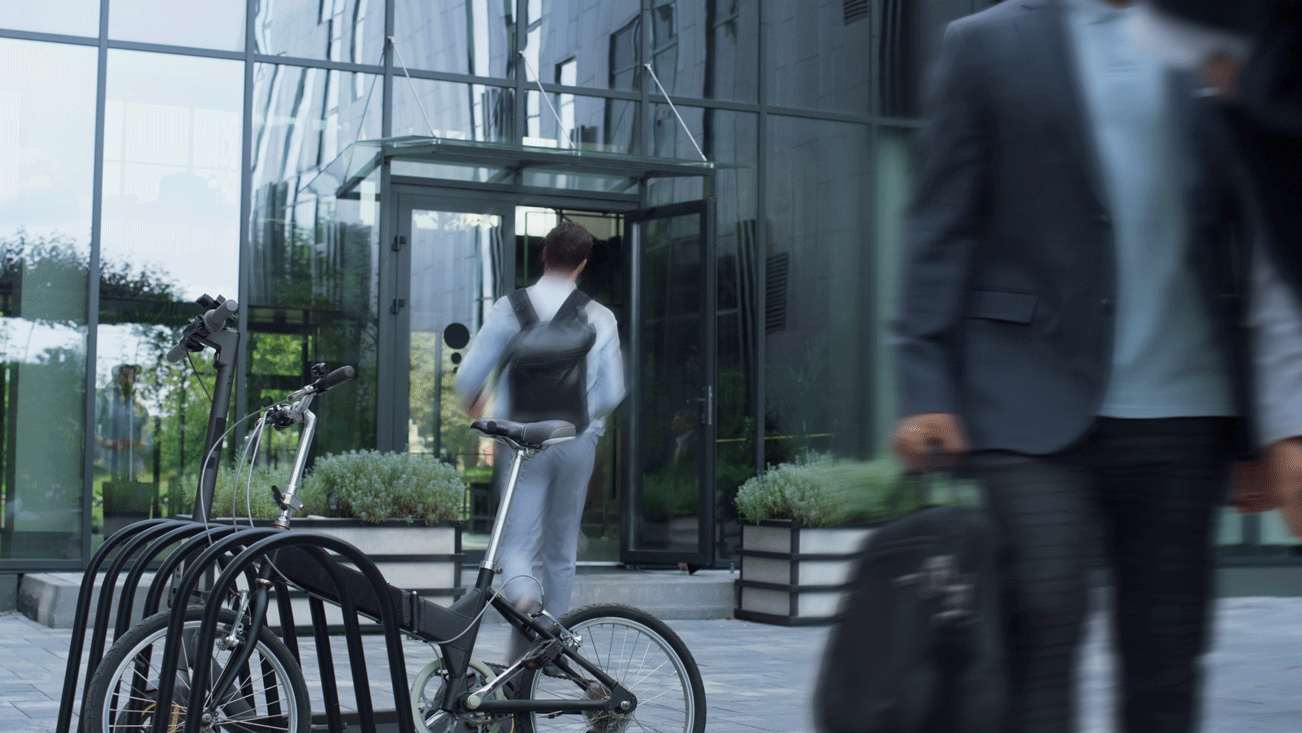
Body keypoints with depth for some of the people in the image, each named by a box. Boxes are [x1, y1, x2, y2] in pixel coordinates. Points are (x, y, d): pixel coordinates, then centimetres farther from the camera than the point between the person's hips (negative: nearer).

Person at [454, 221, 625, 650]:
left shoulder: (510, 308, -4)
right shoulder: (600, 318, -1)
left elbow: (468, 377, -5)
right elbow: (611, 394, 0)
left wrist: (474, 404, 18)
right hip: (578, 440, 2)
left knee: (518, 538, 3)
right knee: (562, 546, 16)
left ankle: (520, 590, -30)